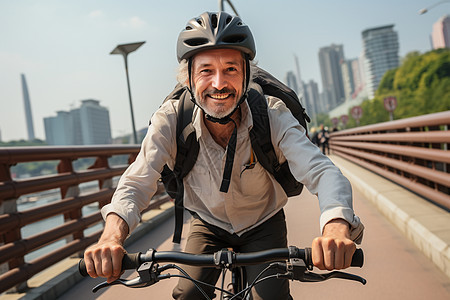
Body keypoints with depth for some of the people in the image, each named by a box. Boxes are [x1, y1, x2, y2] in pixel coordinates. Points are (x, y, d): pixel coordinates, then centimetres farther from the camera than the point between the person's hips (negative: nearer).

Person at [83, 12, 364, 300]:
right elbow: (136, 183, -30)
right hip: (208, 224, 1)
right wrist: (112, 236, -52)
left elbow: (321, 171, -38)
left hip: (263, 225, 0)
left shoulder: (273, 115, -28)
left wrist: (336, 228, -61)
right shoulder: (171, 119, -26)